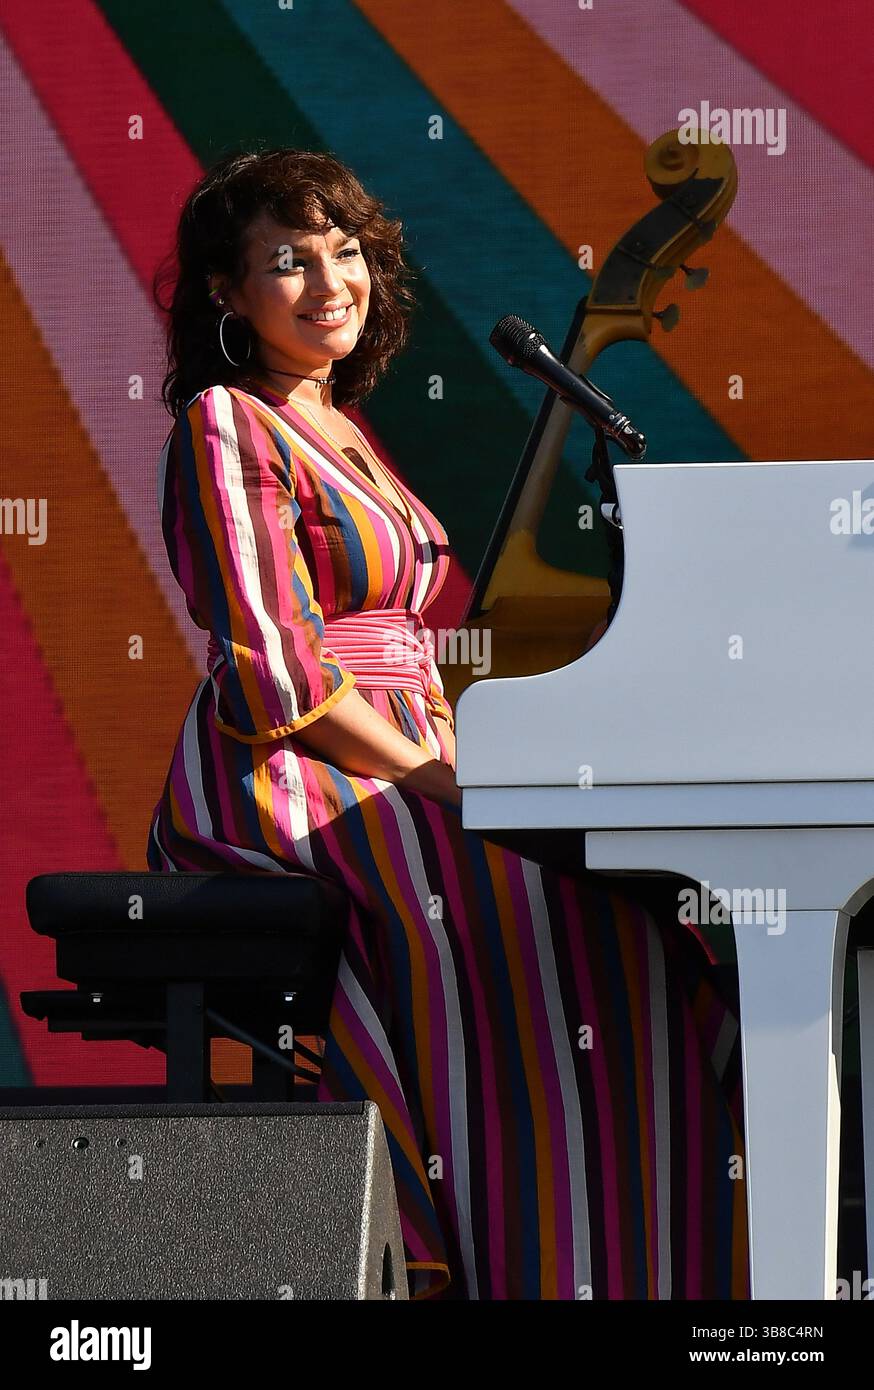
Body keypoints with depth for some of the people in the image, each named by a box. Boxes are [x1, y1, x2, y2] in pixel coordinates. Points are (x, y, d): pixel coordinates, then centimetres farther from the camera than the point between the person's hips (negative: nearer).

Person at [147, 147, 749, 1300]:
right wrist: (440, 782, -14)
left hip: (388, 783, 8)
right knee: (575, 922, -21)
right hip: (288, 791, -8)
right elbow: (277, 672, -14)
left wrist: (462, 766, 6)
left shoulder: (338, 429, 22)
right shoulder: (227, 428, -6)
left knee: (626, 900, -8)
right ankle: (553, 1262, -21)